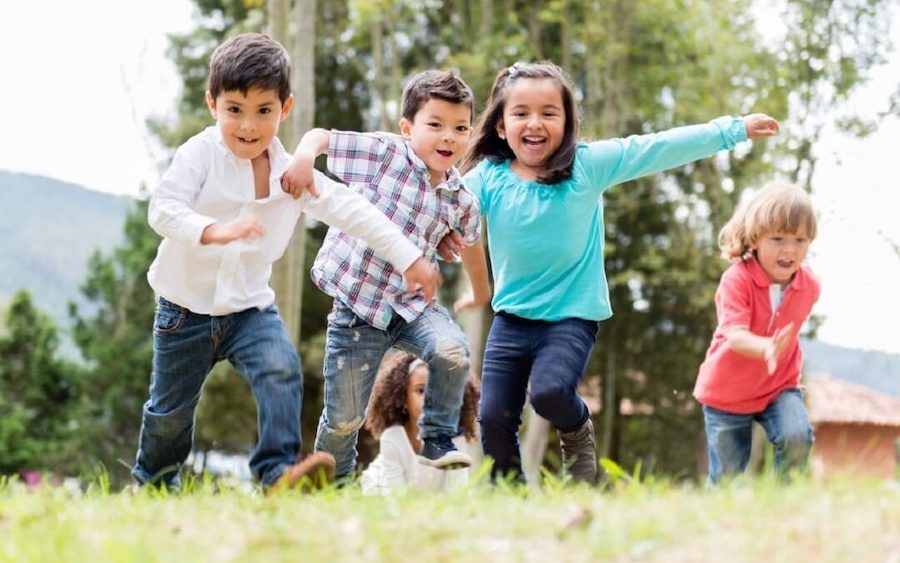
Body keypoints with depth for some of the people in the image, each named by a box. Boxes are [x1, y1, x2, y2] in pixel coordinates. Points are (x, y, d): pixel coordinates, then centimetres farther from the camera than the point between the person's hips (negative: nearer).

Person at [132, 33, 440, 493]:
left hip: (251, 305, 2)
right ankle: (152, 482, 35)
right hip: (186, 307, -2)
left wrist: (409, 257, -7)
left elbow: (352, 212, -2)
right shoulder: (199, 155, -15)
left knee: (282, 372, -24)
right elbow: (163, 209, -28)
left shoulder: (292, 172, -4)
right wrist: (215, 231, -47)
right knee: (170, 408, 11)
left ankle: (278, 470, -26)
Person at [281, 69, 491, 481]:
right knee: (344, 418, 2)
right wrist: (304, 156, -29)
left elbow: (469, 243, 23)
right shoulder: (383, 152, -9)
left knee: (453, 352, -28)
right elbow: (321, 136, -6)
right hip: (356, 303, -3)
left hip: (412, 304, 3)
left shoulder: (462, 201, 2)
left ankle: (436, 442, -6)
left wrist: (481, 292, 38)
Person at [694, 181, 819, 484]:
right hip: (727, 393, -3)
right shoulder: (737, 280, -24)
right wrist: (766, 348, -56)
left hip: (779, 386, 3)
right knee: (727, 479, 5)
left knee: (797, 437, -27)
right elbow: (734, 334, -38)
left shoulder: (809, 285, -8)